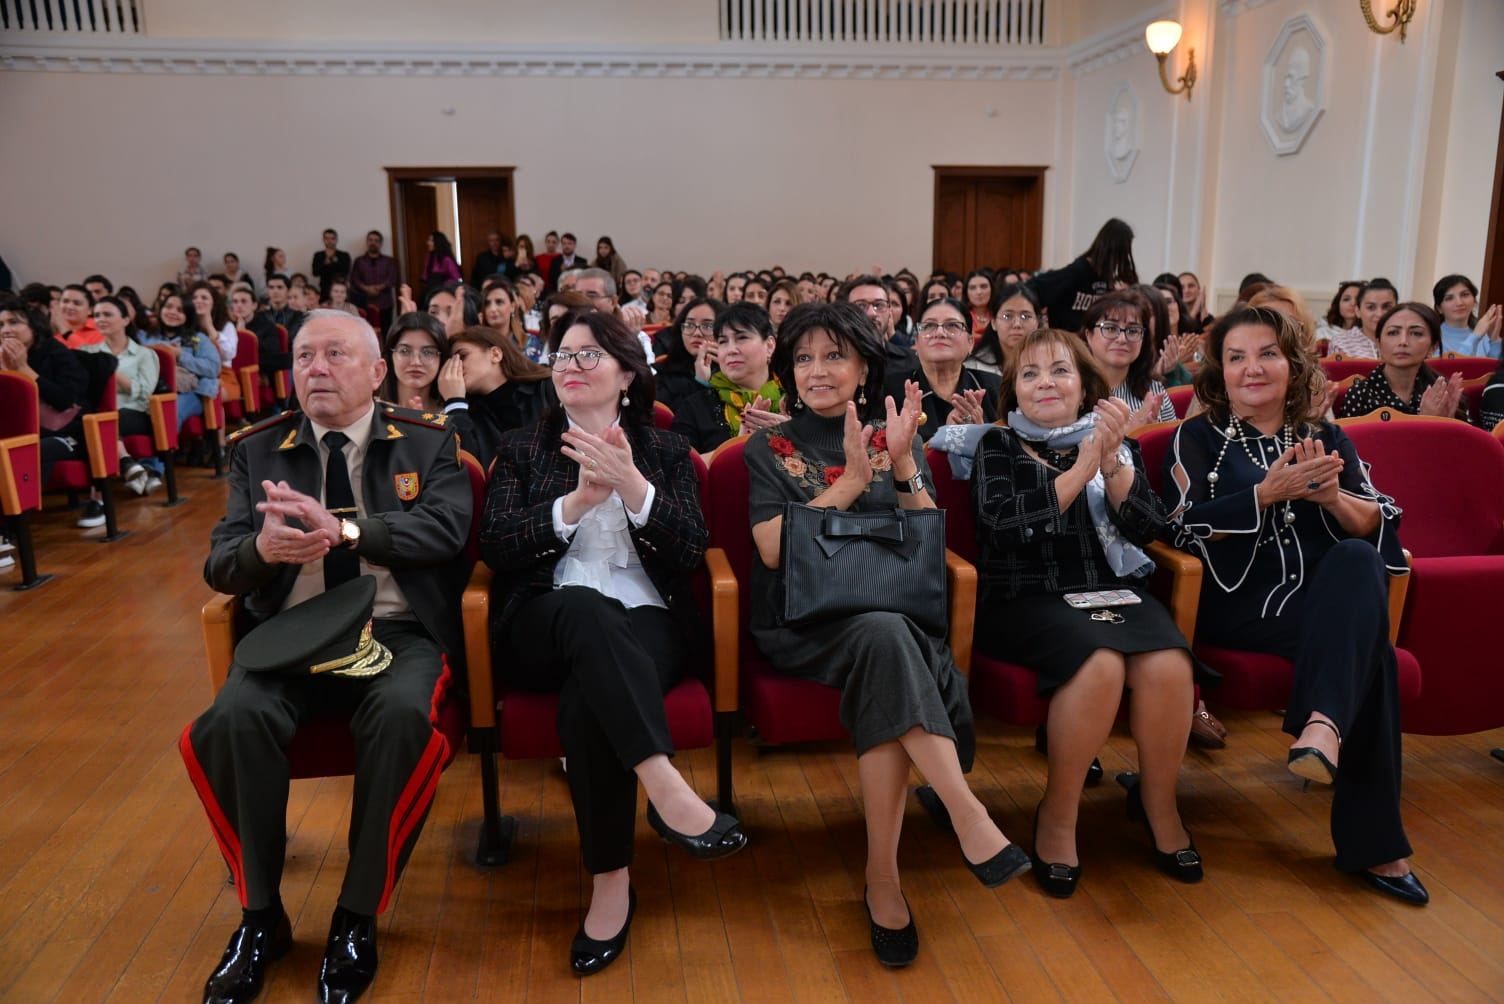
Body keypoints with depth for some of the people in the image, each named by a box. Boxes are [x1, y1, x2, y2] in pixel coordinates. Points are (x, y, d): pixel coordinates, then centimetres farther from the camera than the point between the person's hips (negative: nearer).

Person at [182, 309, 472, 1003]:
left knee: (401, 714, -33)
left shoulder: (428, 444, 7)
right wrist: (262, 547, -21)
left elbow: (447, 529, -11)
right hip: (290, 630, 2)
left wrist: (344, 527, -25)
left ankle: (357, 921, -13)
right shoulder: (257, 450, 12)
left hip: (397, 631, -2)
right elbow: (220, 564, 4)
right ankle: (260, 917, -7)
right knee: (235, 716, -28)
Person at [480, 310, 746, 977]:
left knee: (587, 699, -34)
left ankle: (611, 880, -22)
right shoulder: (521, 449, 16)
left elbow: (690, 552, 0)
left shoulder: (667, 452, 15)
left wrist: (632, 485, -15)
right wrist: (577, 501, -12)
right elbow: (495, 547, 1)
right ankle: (666, 788, -43)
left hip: (647, 622, 0)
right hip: (548, 627, 0)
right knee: (585, 607, -38)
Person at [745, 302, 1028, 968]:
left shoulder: (895, 439, 13)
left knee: (888, 666, -34)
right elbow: (774, 549, -8)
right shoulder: (769, 449, 7)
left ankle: (883, 880, -26)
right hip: (805, 620, -2)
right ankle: (966, 813, -34)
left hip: (892, 609, 2)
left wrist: (903, 467, -12)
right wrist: (852, 479, -14)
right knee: (884, 635, -36)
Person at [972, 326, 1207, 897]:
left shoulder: (1117, 444, 17)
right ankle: (1058, 815, -14)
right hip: (1029, 597, -3)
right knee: (1099, 662, -33)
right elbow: (1006, 525, -10)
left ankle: (1158, 802, -1)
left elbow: (1146, 529, 4)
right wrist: (1081, 467, -12)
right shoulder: (999, 448, 8)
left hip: (1114, 589, 4)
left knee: (1169, 664, -27)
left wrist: (1112, 462, -11)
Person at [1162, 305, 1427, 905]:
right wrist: (1266, 492, -18)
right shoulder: (1197, 439, 9)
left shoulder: (1325, 438, 18)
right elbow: (1186, 525, -6)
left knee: (1359, 559, -33)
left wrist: (1331, 497, -12)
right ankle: (1374, 844, -28)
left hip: (1326, 601, 3)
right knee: (1369, 649, -30)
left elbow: (1376, 526, 10)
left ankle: (1325, 723, -45)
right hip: (1236, 606, -3)